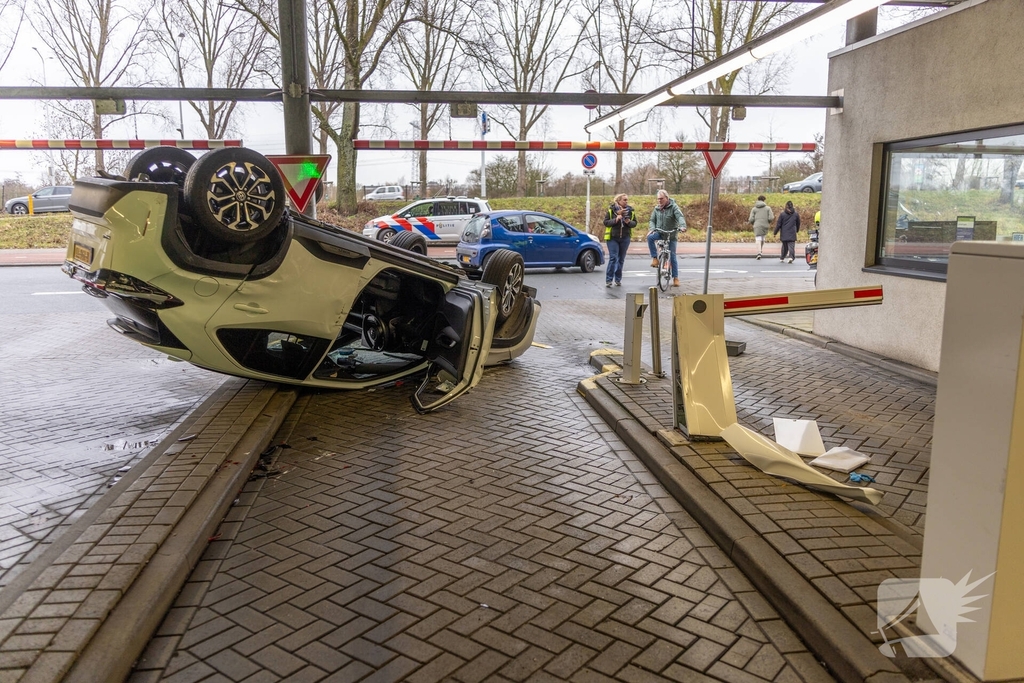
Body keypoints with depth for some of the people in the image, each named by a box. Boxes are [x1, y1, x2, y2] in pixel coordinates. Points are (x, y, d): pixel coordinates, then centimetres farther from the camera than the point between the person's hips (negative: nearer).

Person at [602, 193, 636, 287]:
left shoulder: (630, 210, 4)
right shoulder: (611, 210, -3)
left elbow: (635, 223, 9)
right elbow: (606, 222, -5)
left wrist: (629, 222, -13)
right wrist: (616, 219, -19)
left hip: (625, 238, 3)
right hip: (613, 238, -3)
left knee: (621, 259, 7)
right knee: (613, 258, -11)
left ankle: (618, 279, 16)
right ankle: (608, 280, -8)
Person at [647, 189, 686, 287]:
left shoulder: (673, 207, -8)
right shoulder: (657, 208, 4)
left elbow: (680, 216, -22)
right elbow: (652, 220, 9)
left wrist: (682, 226, -42)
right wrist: (652, 229, -12)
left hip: (671, 235, -3)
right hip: (659, 233, 3)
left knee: (672, 256, -1)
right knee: (650, 237, -31)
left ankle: (675, 278, 9)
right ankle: (654, 258, -22)